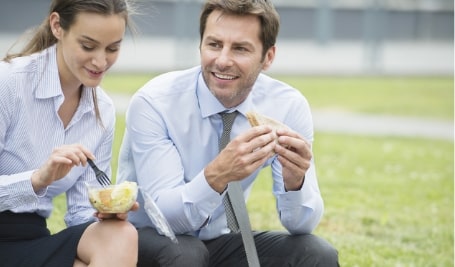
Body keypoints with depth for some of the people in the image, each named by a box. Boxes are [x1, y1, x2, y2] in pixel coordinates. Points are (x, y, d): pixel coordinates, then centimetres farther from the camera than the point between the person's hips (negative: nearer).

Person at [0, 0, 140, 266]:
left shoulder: (103, 112, 5)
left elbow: (81, 213, 6)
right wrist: (37, 179, -29)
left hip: (32, 240, 5)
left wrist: (107, 211, -14)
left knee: (120, 238, -24)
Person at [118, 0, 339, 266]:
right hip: (149, 241, -2)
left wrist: (294, 182, -34)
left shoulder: (289, 106, -12)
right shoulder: (154, 103, -22)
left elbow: (302, 224, -12)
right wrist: (217, 175, -45)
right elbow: (162, 215, -27)